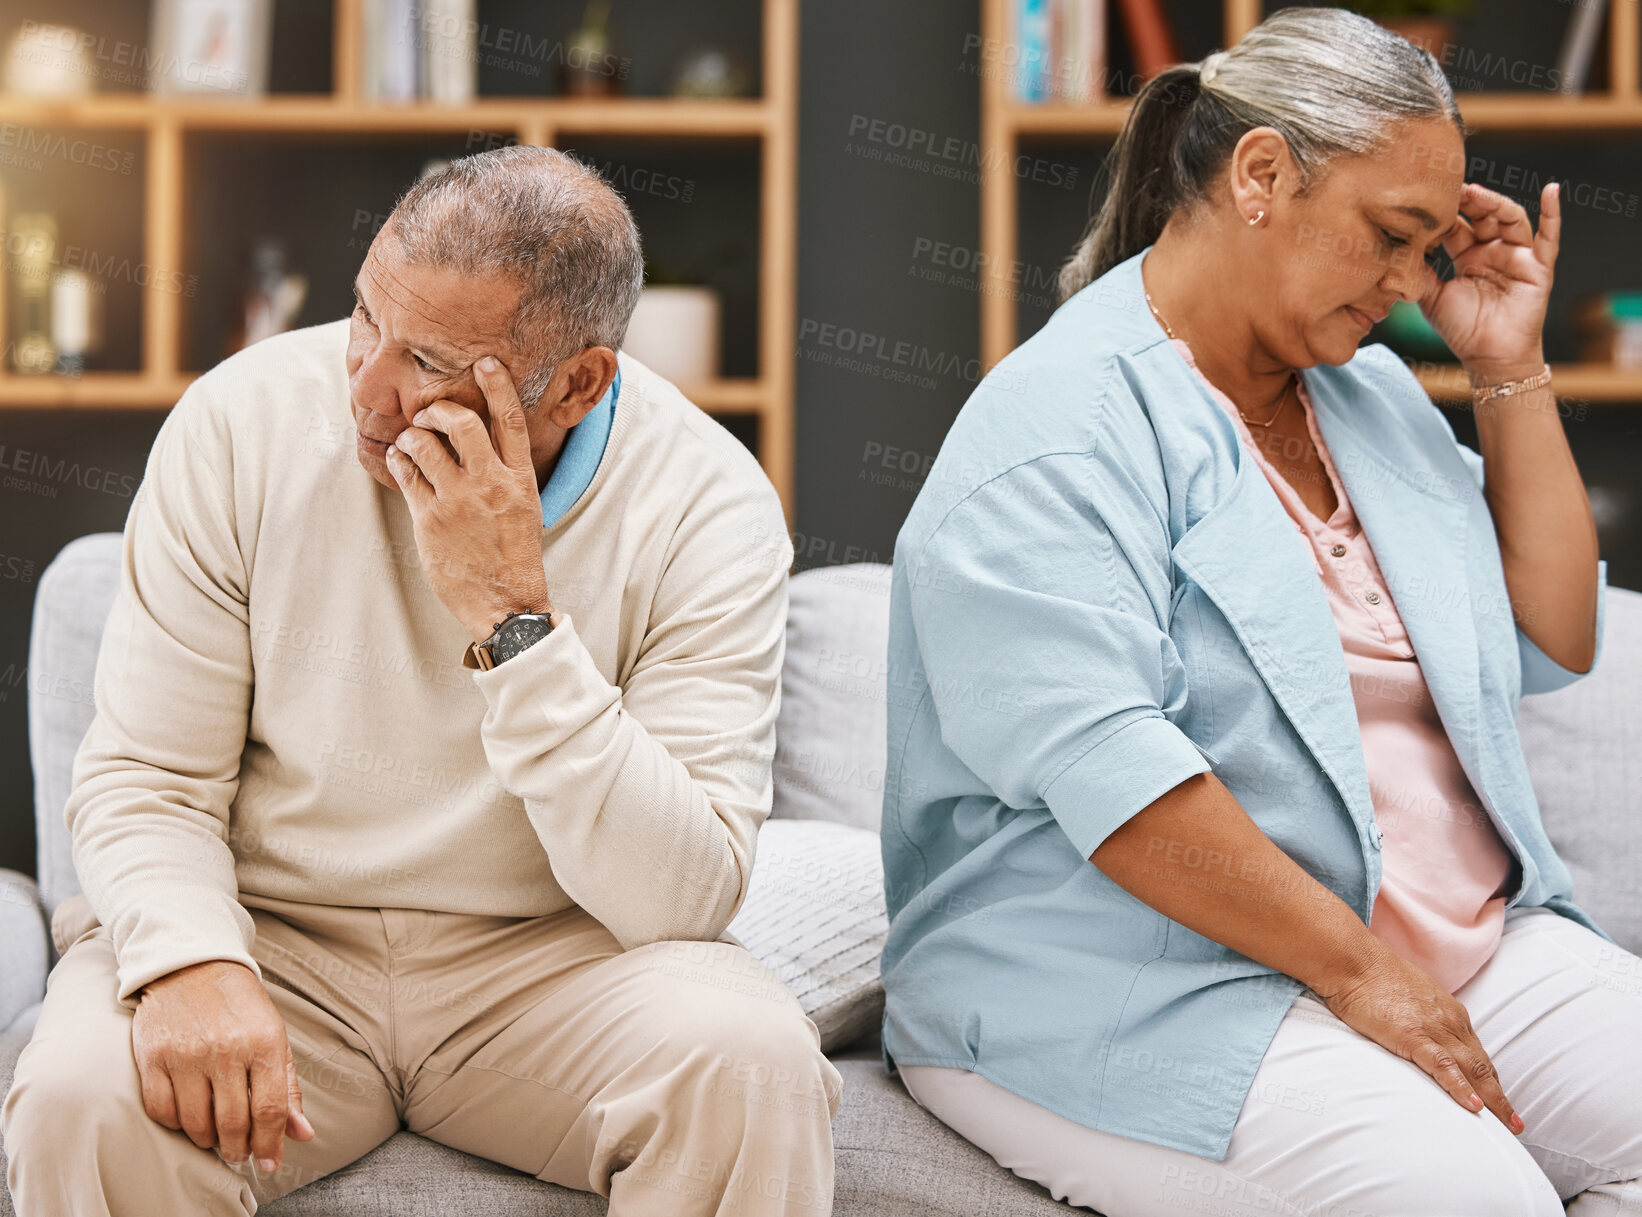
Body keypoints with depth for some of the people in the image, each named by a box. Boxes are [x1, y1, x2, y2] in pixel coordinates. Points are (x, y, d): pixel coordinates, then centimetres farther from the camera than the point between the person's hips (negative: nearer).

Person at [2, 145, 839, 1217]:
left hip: (547, 958, 0)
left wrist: (515, 618, -29)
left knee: (750, 1065, -30)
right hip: (269, 935, 1)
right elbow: (145, 775, -5)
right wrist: (193, 961, -27)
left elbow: (686, 897, -21)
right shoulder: (245, 421, -10)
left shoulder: (707, 505, -14)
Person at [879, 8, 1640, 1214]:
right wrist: (1358, 973, -20)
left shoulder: (1369, 391, 16)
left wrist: (1512, 370, 10)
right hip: (1135, 992, -8)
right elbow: (1101, 773, -22)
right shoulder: (1060, 427, -11)